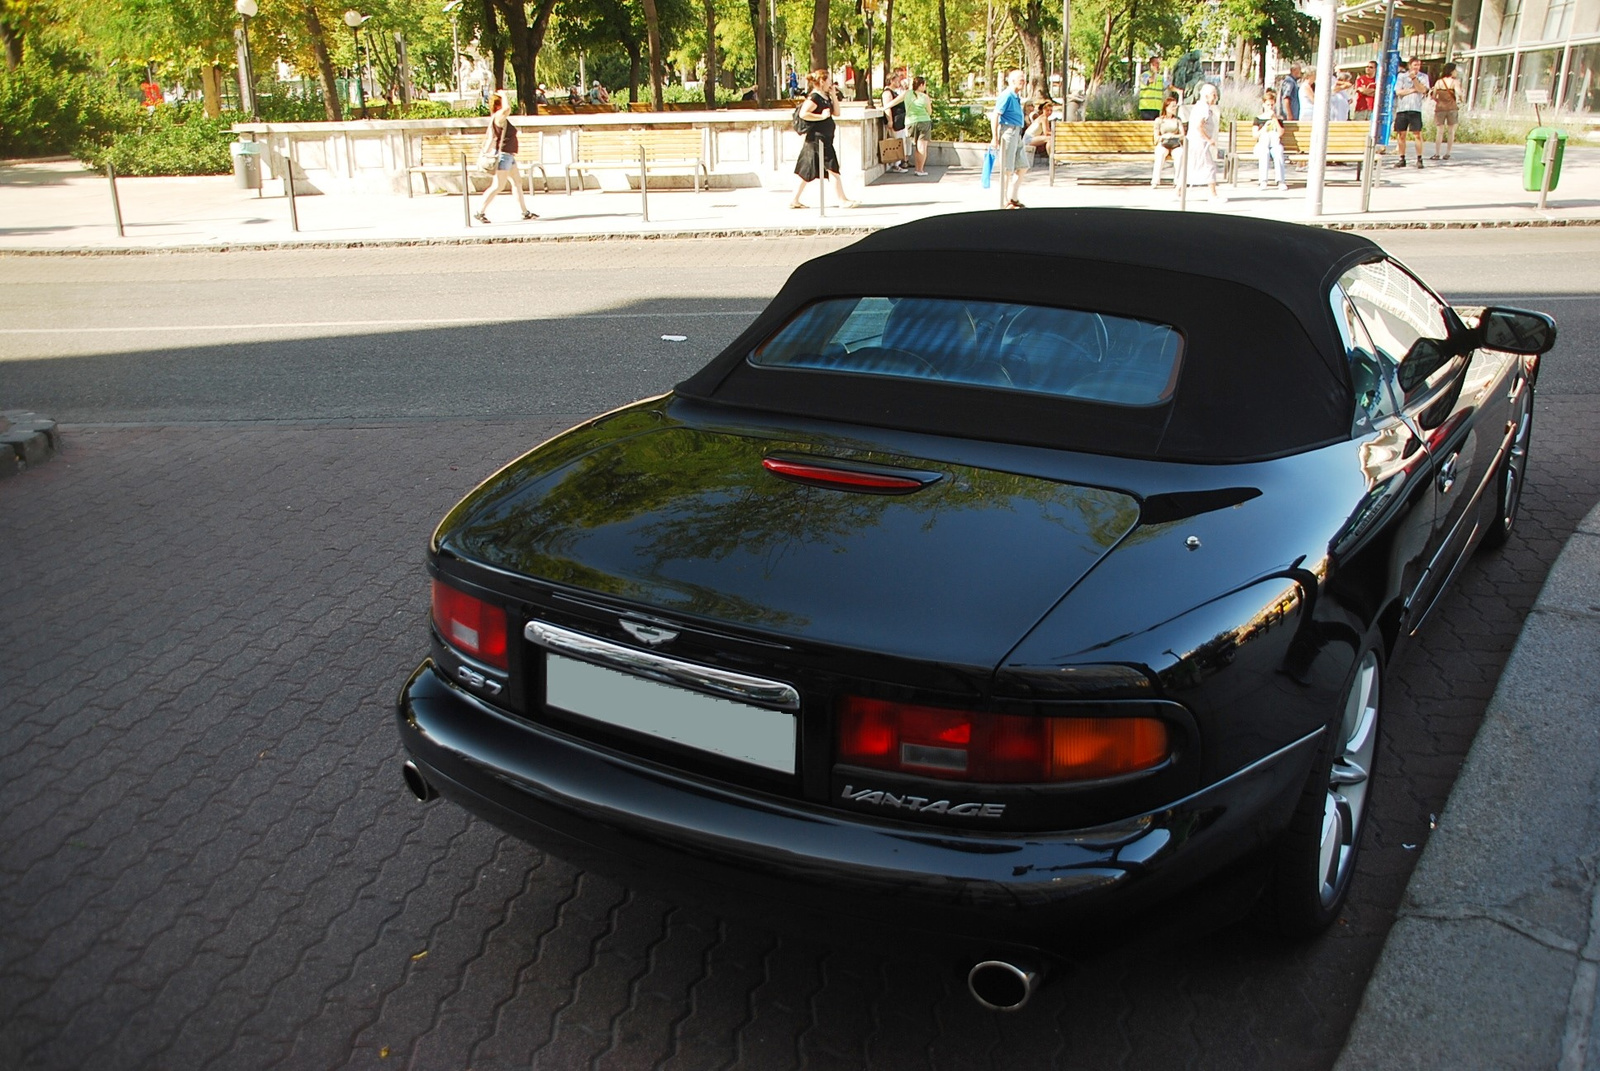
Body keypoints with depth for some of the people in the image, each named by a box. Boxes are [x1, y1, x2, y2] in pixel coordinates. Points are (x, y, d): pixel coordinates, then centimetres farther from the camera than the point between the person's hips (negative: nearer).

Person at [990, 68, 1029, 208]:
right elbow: (995, 116, -18)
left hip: (1017, 134, 10)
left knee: (1022, 167, 12)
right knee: (1007, 170, -4)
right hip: (1007, 132, -10)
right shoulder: (1006, 96, -13)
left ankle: (1013, 198, 20)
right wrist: (995, 138, -22)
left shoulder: (1016, 97, 16)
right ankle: (1006, 202, 4)